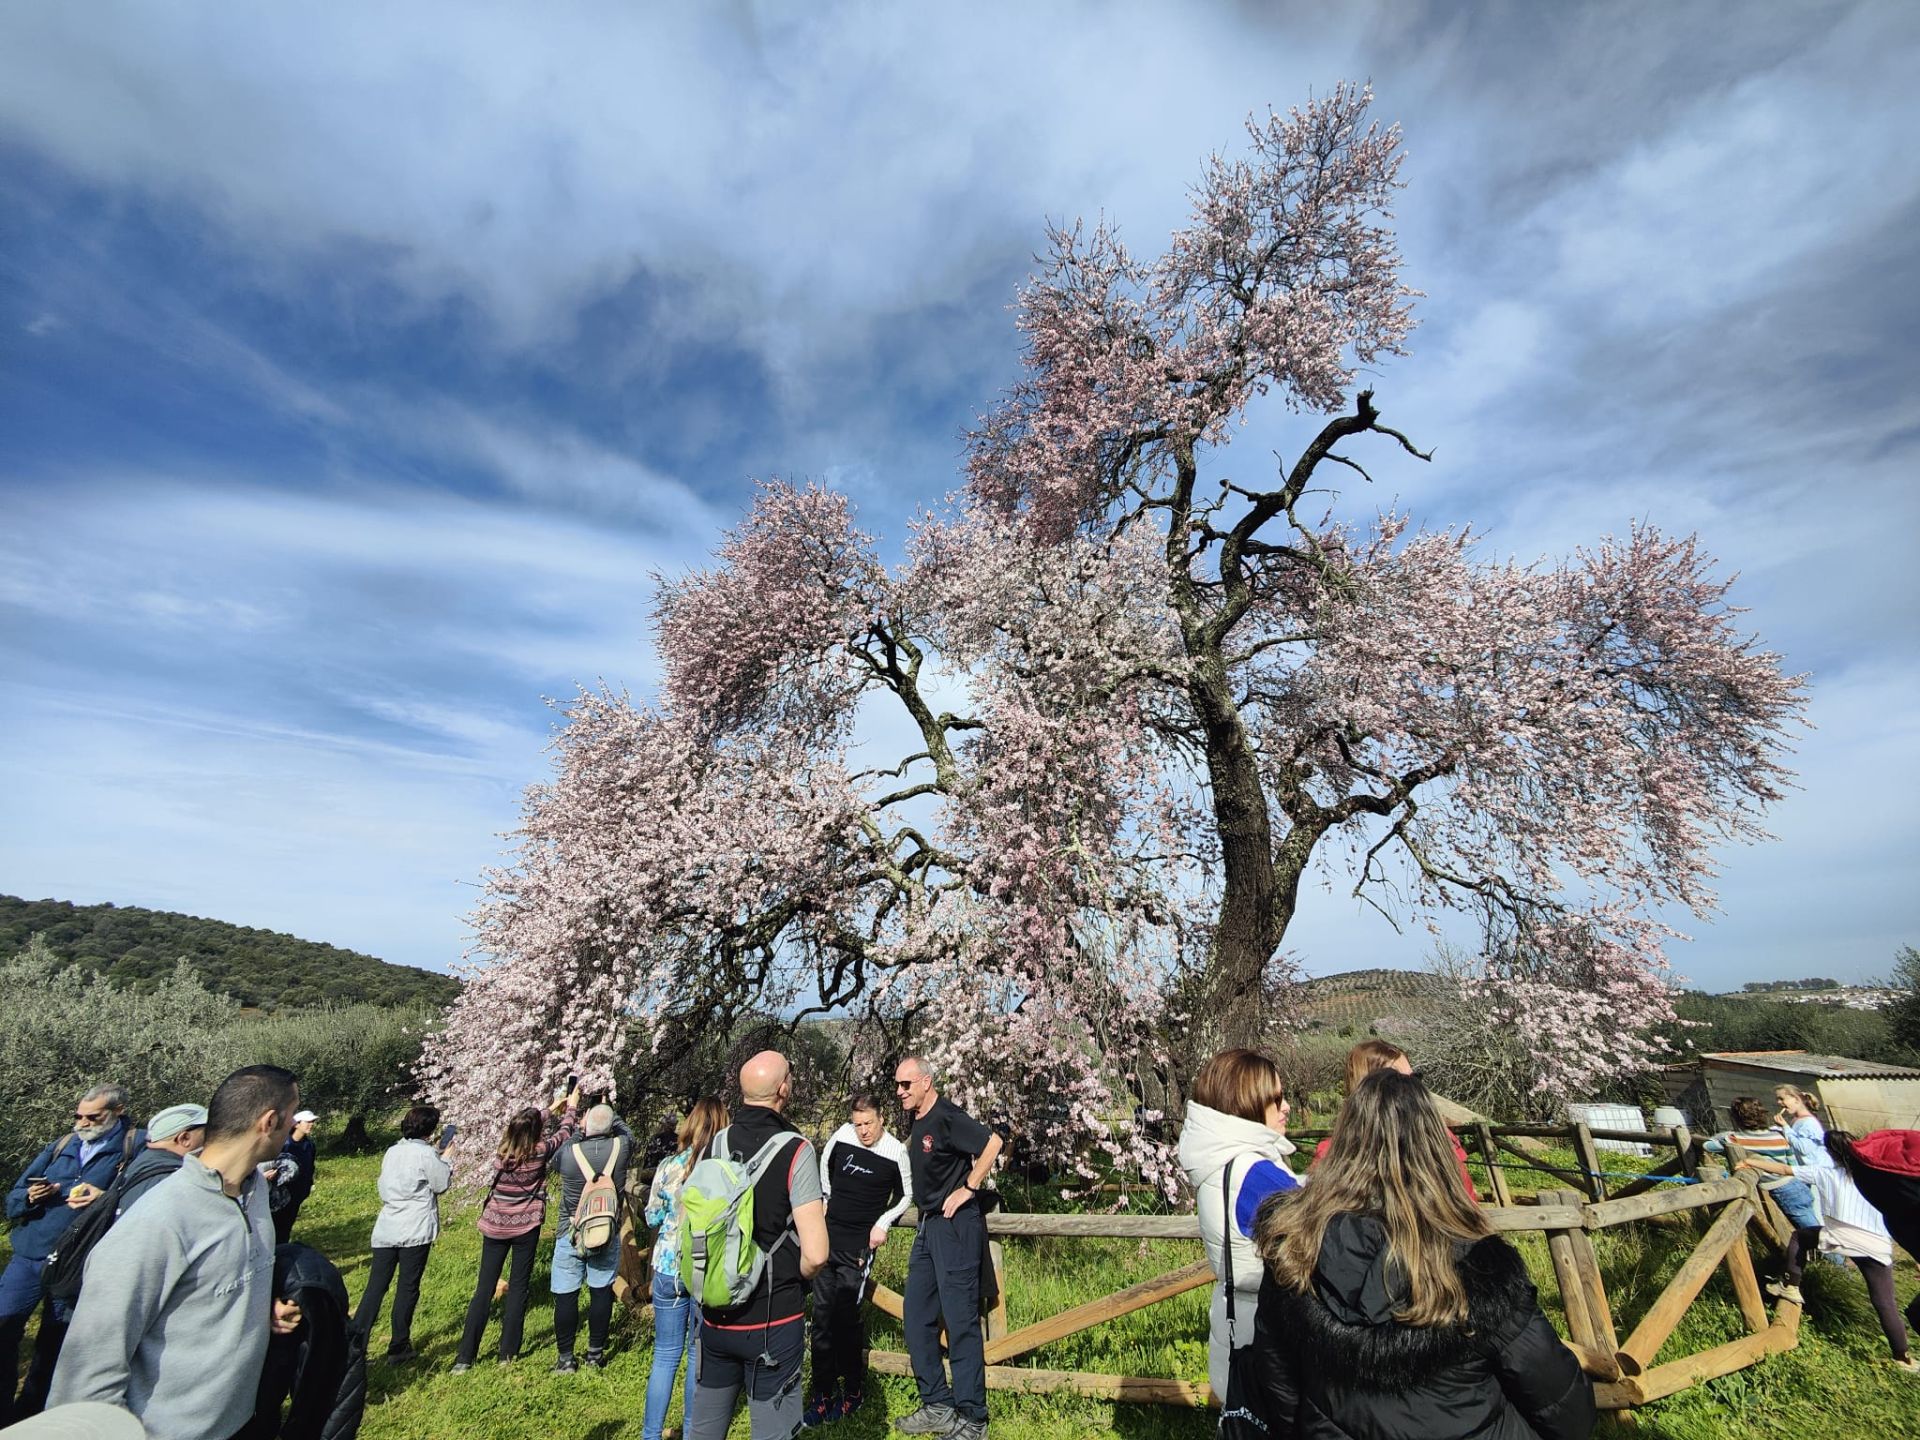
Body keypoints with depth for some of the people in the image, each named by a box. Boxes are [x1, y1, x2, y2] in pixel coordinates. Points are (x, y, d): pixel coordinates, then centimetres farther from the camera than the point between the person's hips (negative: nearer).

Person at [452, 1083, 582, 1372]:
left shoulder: (502, 1149, -9)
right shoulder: (539, 1152, -17)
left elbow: (525, 1125, 12)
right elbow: (564, 1133, 2)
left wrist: (551, 1108, 22)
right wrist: (571, 1107, 18)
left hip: (494, 1227, 3)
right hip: (526, 1228, -3)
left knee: (484, 1289, 10)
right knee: (518, 1289, 10)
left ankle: (465, 1358, 12)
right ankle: (508, 1353, 16)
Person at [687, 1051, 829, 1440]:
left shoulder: (715, 1144, -3)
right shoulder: (794, 1150, -20)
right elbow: (815, 1254, -22)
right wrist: (794, 1278, -1)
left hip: (715, 1316, 5)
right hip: (772, 1319, -5)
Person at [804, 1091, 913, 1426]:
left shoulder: (896, 1152, -13)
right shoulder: (841, 1136, -6)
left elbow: (906, 1194, 3)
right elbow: (825, 1166, 16)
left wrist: (884, 1223, -6)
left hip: (860, 1245, -3)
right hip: (828, 1235, 3)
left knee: (848, 1316, 0)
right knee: (822, 1314, 7)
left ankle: (853, 1389, 20)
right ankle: (822, 1395, 19)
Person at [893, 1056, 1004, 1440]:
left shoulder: (946, 1117, -19)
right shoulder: (917, 1120, 8)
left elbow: (992, 1143, -27)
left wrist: (968, 1188, -19)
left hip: (955, 1225, -9)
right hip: (928, 1225, 9)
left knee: (960, 1321, -1)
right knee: (917, 1318, 13)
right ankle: (938, 1406, 26)